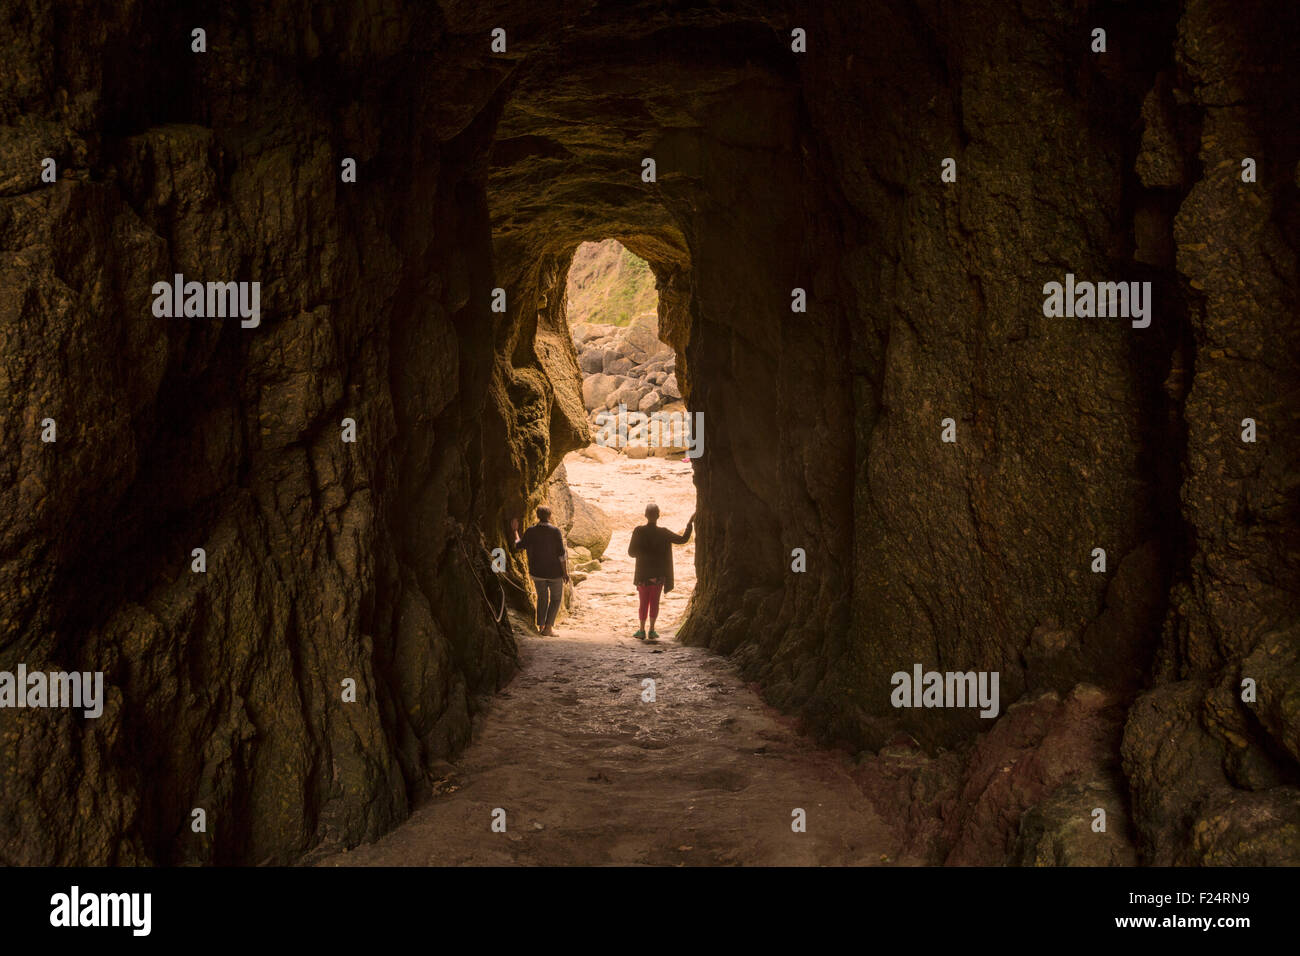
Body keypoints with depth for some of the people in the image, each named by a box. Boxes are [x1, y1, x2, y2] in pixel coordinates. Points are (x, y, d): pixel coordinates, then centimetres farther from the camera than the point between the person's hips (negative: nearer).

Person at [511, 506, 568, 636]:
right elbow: (561, 554, -16)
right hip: (554, 572, -3)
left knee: (542, 597, 23)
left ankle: (541, 627, 18)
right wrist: (565, 572, -8)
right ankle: (548, 628, 3)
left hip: (537, 572, 3)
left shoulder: (530, 532, -7)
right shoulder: (555, 531, -15)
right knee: (556, 598, 15)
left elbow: (517, 546, 7)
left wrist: (515, 531, 21)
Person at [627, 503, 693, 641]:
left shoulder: (638, 531, -10)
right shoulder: (663, 533, -10)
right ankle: (652, 630, 10)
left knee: (644, 601, 10)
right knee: (655, 601, 11)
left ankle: (642, 630, 9)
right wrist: (690, 523, 3)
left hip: (643, 573, 0)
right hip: (659, 573, 0)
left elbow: (631, 552, -8)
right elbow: (683, 539, -5)